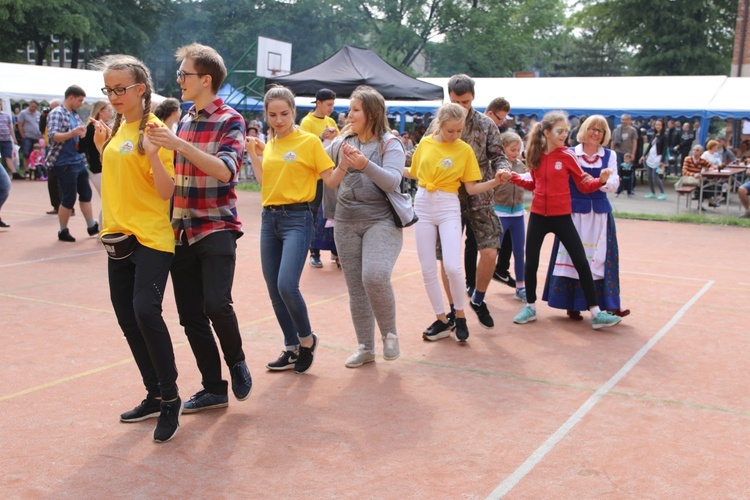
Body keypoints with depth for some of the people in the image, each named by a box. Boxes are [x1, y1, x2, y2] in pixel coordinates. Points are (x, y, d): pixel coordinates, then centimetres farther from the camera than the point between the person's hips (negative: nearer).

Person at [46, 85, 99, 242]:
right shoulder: (57, 113, -12)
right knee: (69, 198, -2)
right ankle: (63, 231, 10)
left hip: (79, 161, 8)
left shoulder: (75, 114, 12)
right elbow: (53, 136, -24)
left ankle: (91, 226, 22)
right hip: (65, 163, -8)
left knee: (86, 193, 13)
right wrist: (72, 134, -39)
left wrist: (83, 133, 2)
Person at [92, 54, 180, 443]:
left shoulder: (154, 130, -10)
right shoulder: (117, 129, 12)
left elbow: (166, 192, -16)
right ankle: (155, 395, 24)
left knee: (145, 311, -20)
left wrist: (153, 153, -29)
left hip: (151, 237, -8)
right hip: (119, 235, 8)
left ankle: (170, 398, -3)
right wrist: (101, 144, 10)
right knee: (127, 318, 10)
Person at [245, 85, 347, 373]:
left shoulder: (309, 141, -4)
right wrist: (253, 155, 11)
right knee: (274, 291, 8)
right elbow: (265, 182, 12)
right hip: (269, 218, 6)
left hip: (297, 219, -6)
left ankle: (307, 339, 6)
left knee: (287, 286, -19)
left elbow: (331, 182, -6)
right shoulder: (269, 145, 12)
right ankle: (292, 349, 22)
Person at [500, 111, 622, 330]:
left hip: (561, 217, -2)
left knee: (581, 262, -3)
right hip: (538, 216, 2)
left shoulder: (568, 156, -6)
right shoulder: (536, 155, 1)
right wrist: (513, 177, 0)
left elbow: (584, 185, -4)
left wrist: (601, 181, -22)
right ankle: (530, 307, 25)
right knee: (531, 263, 7)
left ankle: (596, 313, 4)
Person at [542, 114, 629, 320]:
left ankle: (610, 304, 5)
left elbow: (614, 184, -2)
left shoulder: (609, 156, 8)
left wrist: (601, 181, -23)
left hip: (600, 213, 2)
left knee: (600, 257, 1)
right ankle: (572, 304, 10)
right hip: (574, 211, -2)